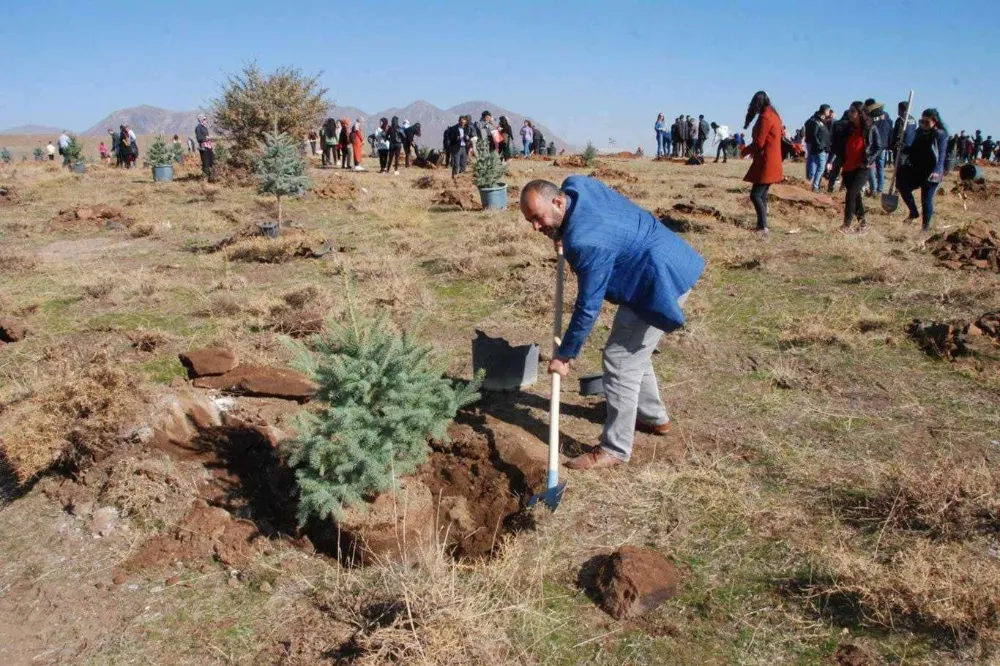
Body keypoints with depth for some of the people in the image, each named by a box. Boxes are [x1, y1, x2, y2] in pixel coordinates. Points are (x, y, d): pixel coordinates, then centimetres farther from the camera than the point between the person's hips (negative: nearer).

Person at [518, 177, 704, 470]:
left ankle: (615, 450, 2)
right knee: (633, 352, 22)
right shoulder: (574, 184, -4)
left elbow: (588, 308, -23)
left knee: (620, 361, -8)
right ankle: (654, 417, 39)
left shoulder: (586, 242, -30)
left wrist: (564, 355, -13)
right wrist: (562, 235, 17)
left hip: (662, 281, -11)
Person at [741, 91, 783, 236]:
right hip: (772, 162, 10)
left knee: (755, 195, -12)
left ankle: (763, 227, -18)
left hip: (766, 162, -10)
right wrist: (754, 151, 18)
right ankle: (761, 226, 16)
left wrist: (744, 151, 0)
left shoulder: (765, 117, -15)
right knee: (762, 195, 13)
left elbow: (758, 142, -17)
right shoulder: (774, 115, 14)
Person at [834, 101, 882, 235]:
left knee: (851, 193, -15)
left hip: (862, 168, -6)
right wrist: (841, 162, 5)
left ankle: (847, 225, -13)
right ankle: (862, 222, 23)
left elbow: (878, 147, -3)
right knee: (855, 195, 11)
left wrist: (868, 161, -12)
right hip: (848, 168, 6)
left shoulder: (870, 128, -6)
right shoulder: (848, 128, 8)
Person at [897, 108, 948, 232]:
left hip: (931, 173, -6)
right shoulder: (919, 132, 7)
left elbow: (941, 154, -19)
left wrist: (937, 171, -33)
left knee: (927, 199, -3)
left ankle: (926, 226, 9)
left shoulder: (941, 134, -11)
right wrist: (904, 149, -6)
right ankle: (914, 212, 17)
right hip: (916, 171, 6)